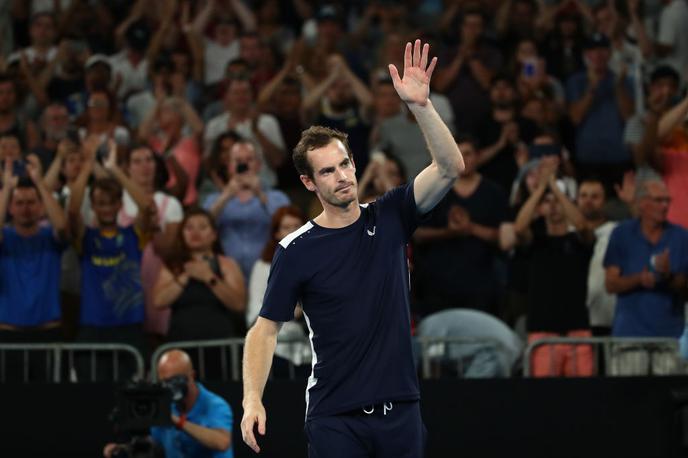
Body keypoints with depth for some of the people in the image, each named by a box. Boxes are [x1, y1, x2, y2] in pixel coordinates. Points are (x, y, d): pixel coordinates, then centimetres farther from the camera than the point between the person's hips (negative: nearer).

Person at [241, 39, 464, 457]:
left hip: (400, 409, 3)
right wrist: (253, 399, -13)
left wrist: (420, 105, -21)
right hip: (335, 417, -3)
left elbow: (450, 167, -7)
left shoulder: (389, 218, 4)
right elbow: (266, 329, 0)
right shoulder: (296, 250, -4)